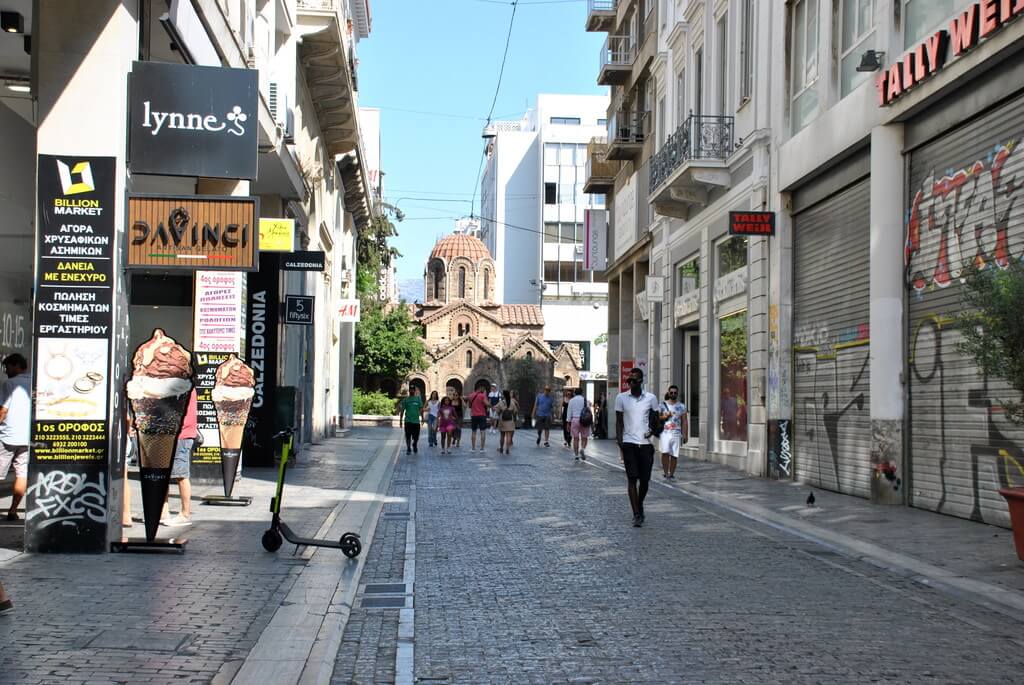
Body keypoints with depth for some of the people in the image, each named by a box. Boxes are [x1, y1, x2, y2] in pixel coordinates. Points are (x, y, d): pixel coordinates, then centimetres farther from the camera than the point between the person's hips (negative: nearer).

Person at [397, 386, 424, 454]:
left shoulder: (418, 399, 6)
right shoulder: (405, 400, 3)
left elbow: (421, 409, 7)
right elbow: (402, 410, 6)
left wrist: (422, 418, 1)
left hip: (416, 420, 1)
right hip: (408, 421, -1)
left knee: (416, 437, 6)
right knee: (408, 436, -2)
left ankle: (415, 445, 32)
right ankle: (408, 449, 7)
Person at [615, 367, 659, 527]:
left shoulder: (651, 398, 4)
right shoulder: (621, 398, 3)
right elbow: (619, 421, 5)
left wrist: (652, 430, -7)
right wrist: (619, 440, -7)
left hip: (645, 443, 1)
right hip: (629, 443, -1)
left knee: (645, 479, 6)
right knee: (632, 479, -7)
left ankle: (640, 505, 31)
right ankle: (636, 514, -5)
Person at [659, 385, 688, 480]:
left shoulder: (681, 406, 9)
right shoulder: (663, 405, 6)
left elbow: (684, 421, 8)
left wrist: (684, 435, 1)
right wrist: (664, 417, -10)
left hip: (676, 433, 2)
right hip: (665, 432, -1)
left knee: (674, 455, 1)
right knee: (665, 452, -18)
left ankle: (671, 474, 11)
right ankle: (665, 472, -6)